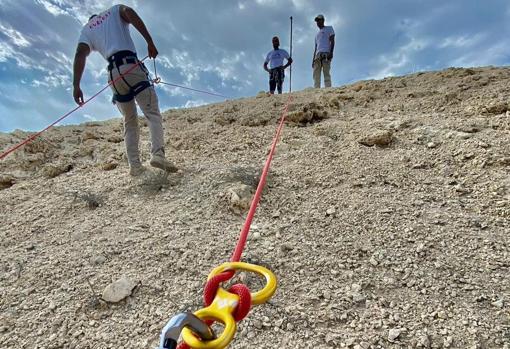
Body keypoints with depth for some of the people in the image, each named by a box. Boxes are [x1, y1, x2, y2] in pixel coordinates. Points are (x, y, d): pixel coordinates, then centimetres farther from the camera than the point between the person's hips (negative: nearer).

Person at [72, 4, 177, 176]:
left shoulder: (86, 29, 25)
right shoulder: (115, 10, 23)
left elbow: (80, 54, 7)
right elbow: (130, 13, -2)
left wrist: (76, 86, -2)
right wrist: (150, 42, -11)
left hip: (114, 74, 3)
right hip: (131, 65, -3)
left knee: (130, 122, 11)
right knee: (153, 113, -6)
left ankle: (134, 165, 0)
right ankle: (157, 153, -30)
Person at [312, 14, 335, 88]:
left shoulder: (329, 28, 18)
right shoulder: (317, 34, 34)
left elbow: (332, 41, 3)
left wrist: (331, 52, -14)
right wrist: (313, 59, 15)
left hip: (326, 53, -6)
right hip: (317, 55, 6)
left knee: (326, 73, -19)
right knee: (316, 75, -8)